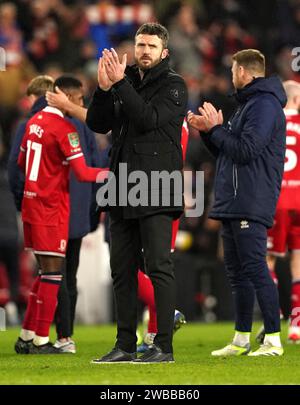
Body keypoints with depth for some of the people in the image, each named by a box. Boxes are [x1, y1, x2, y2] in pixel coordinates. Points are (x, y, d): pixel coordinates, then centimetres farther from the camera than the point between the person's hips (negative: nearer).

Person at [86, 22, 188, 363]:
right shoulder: (127, 82, 16)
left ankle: (164, 345, -8)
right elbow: (96, 124, 6)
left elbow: (149, 119, -17)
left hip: (156, 191, -6)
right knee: (122, 268, 7)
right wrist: (104, 88, -9)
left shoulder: (173, 86, -1)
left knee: (158, 265, -9)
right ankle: (125, 344, 13)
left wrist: (119, 84, -18)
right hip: (122, 190, 6)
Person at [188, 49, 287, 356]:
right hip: (231, 204, 10)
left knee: (255, 270, -12)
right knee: (237, 273, 12)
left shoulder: (264, 105, -11)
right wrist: (207, 130, 13)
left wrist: (216, 128, -9)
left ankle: (273, 340, -12)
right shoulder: (246, 105, 23)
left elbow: (245, 150, -20)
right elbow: (227, 152, 24)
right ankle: (241, 340, 17)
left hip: (251, 204, -10)